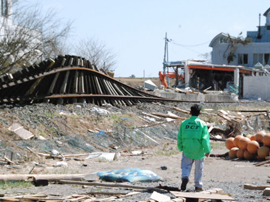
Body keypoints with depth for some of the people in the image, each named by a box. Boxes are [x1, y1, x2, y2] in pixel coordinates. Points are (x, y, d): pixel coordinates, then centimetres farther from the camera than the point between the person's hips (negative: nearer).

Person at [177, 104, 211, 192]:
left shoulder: (184, 123, 0)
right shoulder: (202, 124, -7)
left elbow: (179, 137, 6)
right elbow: (205, 138, -11)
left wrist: (180, 148, 18)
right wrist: (207, 150, -7)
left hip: (187, 149, 1)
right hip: (198, 150, -1)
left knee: (186, 166, 6)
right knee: (198, 168, 13)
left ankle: (185, 177, -25)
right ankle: (198, 186, 19)